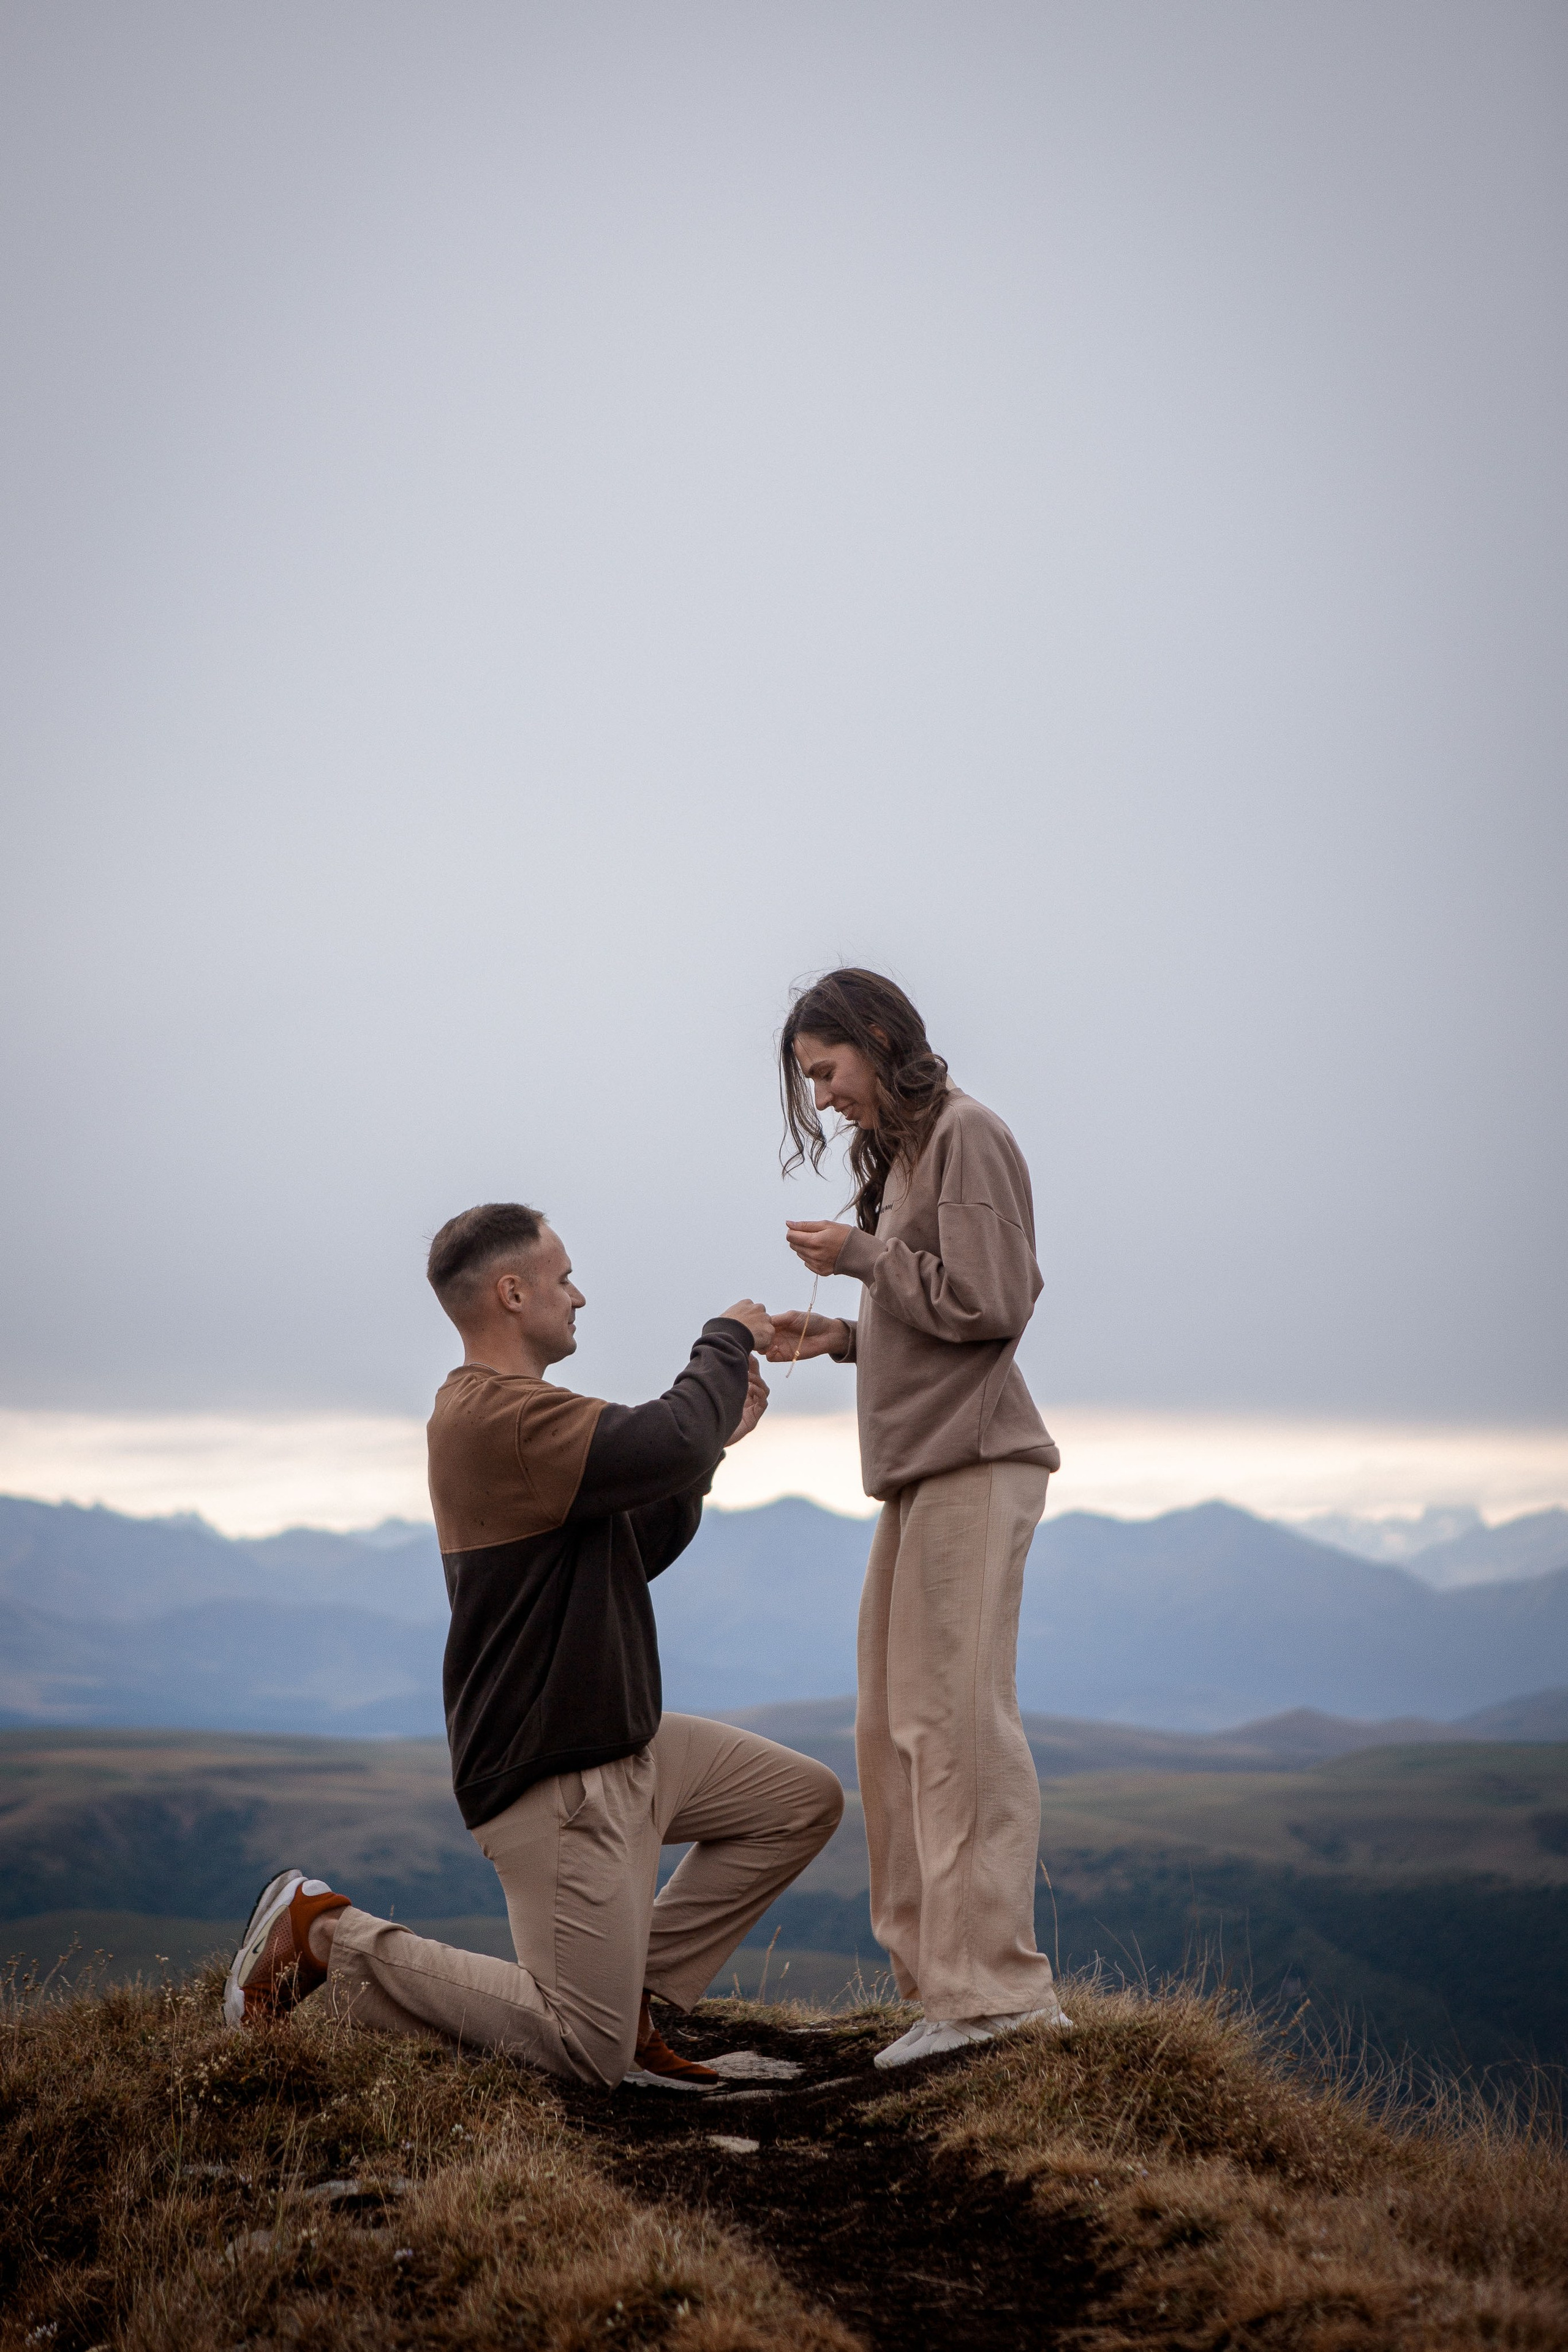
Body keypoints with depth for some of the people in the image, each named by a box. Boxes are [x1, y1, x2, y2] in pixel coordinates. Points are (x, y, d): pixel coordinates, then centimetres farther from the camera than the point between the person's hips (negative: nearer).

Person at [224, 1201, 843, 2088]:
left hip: (623, 1745, 11)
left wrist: (712, 1439, 10)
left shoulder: (500, 1411, 15)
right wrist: (728, 1340, -14)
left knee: (805, 1799, 12)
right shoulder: (498, 1418, -21)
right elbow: (667, 1444, -32)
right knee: (589, 2053, -10)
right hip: (556, 1778, -11)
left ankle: (632, 1989, 14)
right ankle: (328, 1934, 2)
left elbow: (633, 1555, 20)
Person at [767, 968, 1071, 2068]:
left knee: (958, 1716, -13)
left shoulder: (967, 1134, -6)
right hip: (921, 1469, 10)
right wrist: (841, 1336, 9)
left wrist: (861, 1254, -8)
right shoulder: (901, 1149, 21)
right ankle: (932, 1964, 13)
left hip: (973, 1465, -10)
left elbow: (988, 1304, -16)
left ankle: (995, 1987, -12)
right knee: (894, 1726, 9)